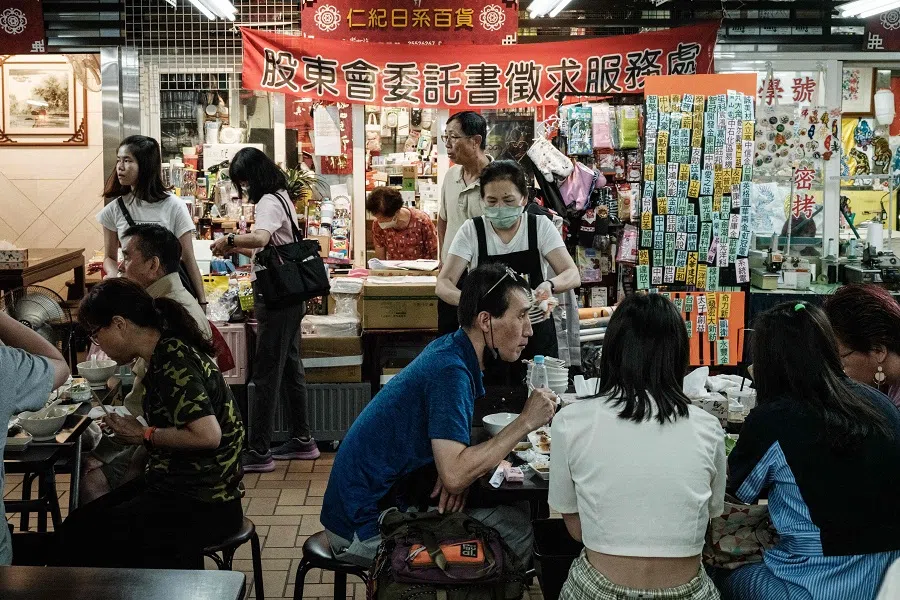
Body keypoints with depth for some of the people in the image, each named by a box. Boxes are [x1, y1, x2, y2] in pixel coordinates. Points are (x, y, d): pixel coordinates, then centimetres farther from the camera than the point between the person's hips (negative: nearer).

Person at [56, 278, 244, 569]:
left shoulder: (174, 362, -19)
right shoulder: (168, 353, 9)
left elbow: (207, 435, -29)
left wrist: (145, 435, -15)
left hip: (201, 506, -9)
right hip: (172, 485, 9)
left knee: (83, 541, -10)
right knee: (75, 527, 7)